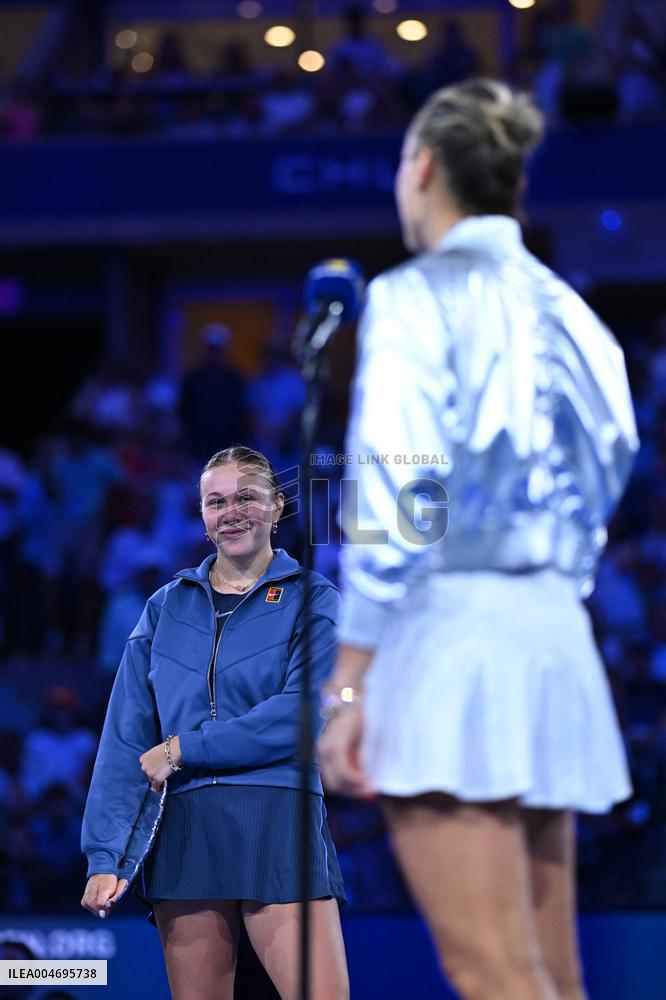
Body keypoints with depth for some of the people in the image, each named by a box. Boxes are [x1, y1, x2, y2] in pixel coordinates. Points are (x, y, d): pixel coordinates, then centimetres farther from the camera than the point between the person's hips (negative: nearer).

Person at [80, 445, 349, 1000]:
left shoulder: (313, 600, 6)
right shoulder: (168, 606, 15)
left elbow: (305, 713, -9)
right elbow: (126, 735, 9)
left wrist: (184, 749, -9)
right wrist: (106, 854, -2)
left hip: (278, 824, -3)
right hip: (185, 826, 3)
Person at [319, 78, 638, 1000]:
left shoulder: (416, 298, -5)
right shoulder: (564, 311, 16)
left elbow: (392, 506, -12)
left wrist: (347, 688, -11)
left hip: (451, 632, -8)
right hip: (554, 638, 8)